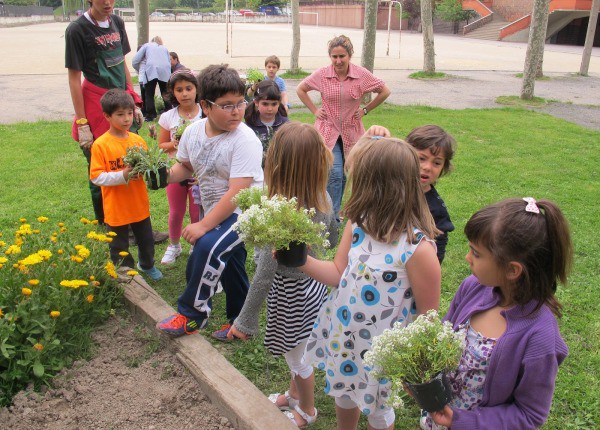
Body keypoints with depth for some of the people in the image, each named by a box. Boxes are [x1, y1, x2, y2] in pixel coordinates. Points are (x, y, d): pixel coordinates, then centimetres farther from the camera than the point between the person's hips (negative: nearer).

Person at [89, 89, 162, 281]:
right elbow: (96, 177, -16)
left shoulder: (138, 140, 0)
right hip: (116, 208, -4)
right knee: (119, 247, 11)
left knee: (146, 240, 22)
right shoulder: (100, 145, -13)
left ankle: (147, 265, 47)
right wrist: (123, 175, -28)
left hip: (140, 205, 4)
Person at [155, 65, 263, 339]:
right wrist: (168, 175, -7)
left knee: (208, 246, -29)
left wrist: (203, 225, -27)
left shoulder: (244, 140, -23)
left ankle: (192, 314, -10)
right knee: (229, 269, 19)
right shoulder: (193, 132, -2)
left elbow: (237, 192, -28)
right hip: (218, 213, 8)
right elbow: (185, 166, 17)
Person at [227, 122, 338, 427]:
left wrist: (245, 321, -16)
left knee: (297, 357, 19)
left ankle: (306, 411, 44)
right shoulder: (323, 198, -12)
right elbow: (332, 239, 7)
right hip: (315, 281, 7)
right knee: (298, 351, 30)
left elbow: (264, 276, -27)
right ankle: (294, 394, 54)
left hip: (291, 292, -7)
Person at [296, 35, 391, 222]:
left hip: (351, 132, 2)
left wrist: (365, 110, 1)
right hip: (328, 131, -2)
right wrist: (315, 110, 2)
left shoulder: (362, 75, -9)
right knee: (334, 173, -13)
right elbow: (300, 89, 9)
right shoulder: (321, 74, -8)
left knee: (345, 174, 12)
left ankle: (335, 210, 33)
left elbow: (384, 91, 4)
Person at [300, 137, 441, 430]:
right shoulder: (359, 223, -9)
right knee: (342, 396, 29)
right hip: (341, 335, 6)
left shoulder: (418, 248, -30)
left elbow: (427, 317, -20)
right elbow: (339, 273, -1)